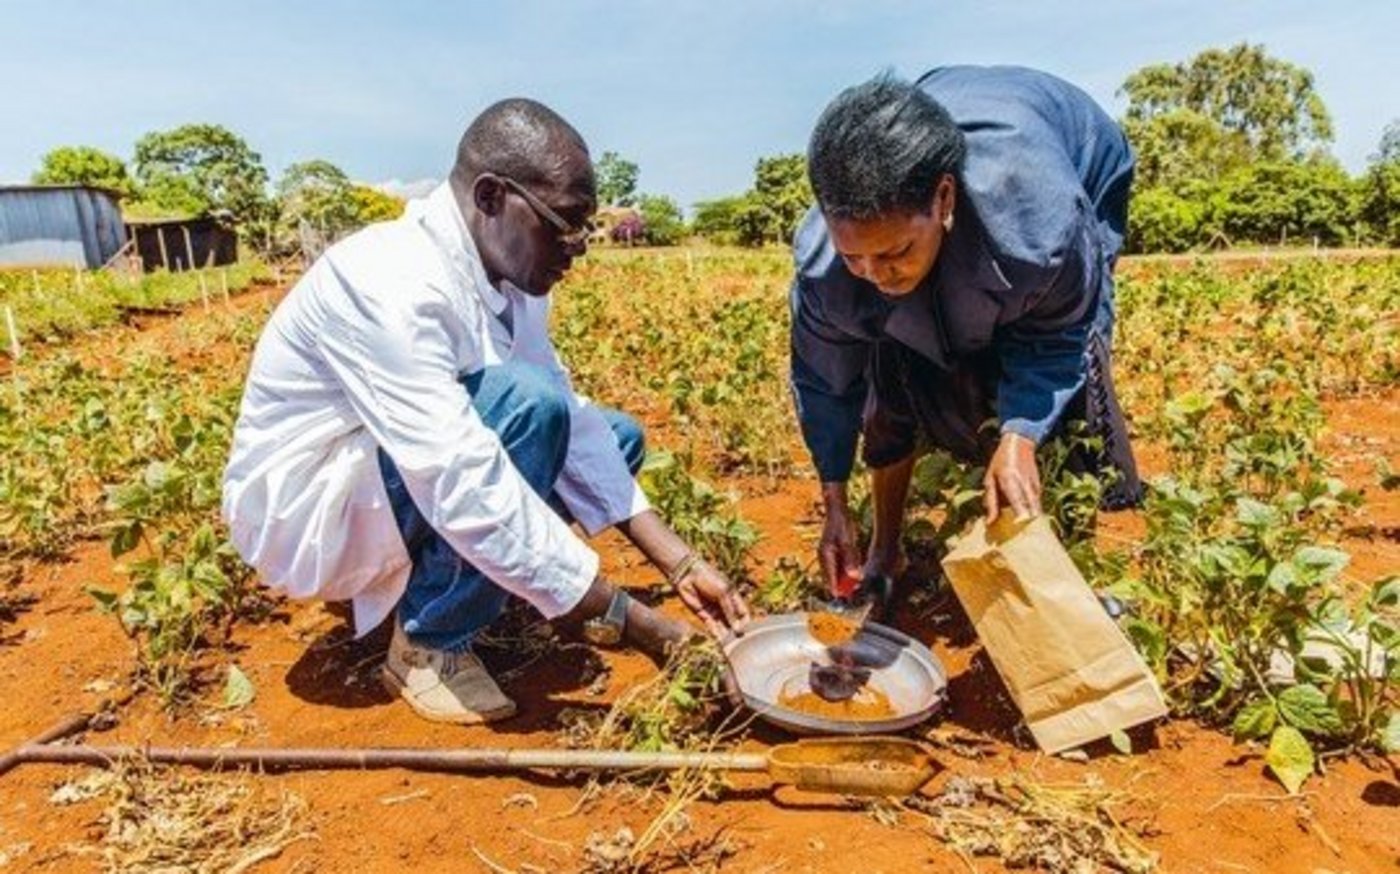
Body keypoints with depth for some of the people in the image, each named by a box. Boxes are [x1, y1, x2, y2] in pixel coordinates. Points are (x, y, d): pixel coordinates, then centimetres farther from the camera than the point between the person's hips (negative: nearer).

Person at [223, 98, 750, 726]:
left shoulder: (509, 273, -4)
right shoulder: (395, 285, -30)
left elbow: (569, 420, -3)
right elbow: (467, 494, -36)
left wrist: (682, 565, -11)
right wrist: (645, 631, -32)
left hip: (415, 476, 8)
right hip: (303, 510, -8)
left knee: (616, 437, 5)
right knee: (525, 404, -31)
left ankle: (412, 585, 5)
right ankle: (429, 641, -11)